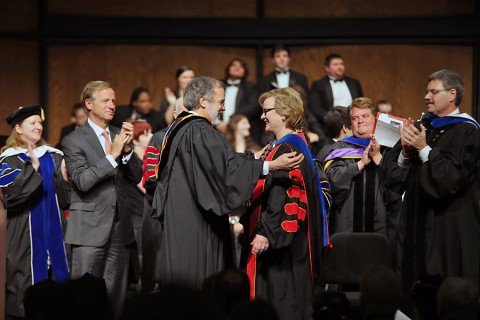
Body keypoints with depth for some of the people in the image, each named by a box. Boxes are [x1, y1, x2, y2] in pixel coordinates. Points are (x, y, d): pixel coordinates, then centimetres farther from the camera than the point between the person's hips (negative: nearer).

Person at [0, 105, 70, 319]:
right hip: (25, 236, -5)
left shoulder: (53, 157, 12)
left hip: (52, 233, 5)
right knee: (27, 290, -6)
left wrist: (64, 176, -9)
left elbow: (64, 198, 10)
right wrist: (32, 168, -22)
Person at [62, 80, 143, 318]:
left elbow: (136, 177, 7)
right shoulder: (74, 140, -4)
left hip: (120, 225, 5)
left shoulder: (120, 135, 11)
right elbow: (82, 182, -15)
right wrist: (112, 154, -19)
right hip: (90, 227, -5)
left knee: (116, 295, 7)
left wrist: (127, 149, -9)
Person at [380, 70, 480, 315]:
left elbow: (452, 177, -20)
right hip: (419, 221, 7)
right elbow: (392, 174, 10)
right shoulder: (422, 127, 12)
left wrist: (424, 149, -17)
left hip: (451, 228, -7)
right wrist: (405, 151, -8)